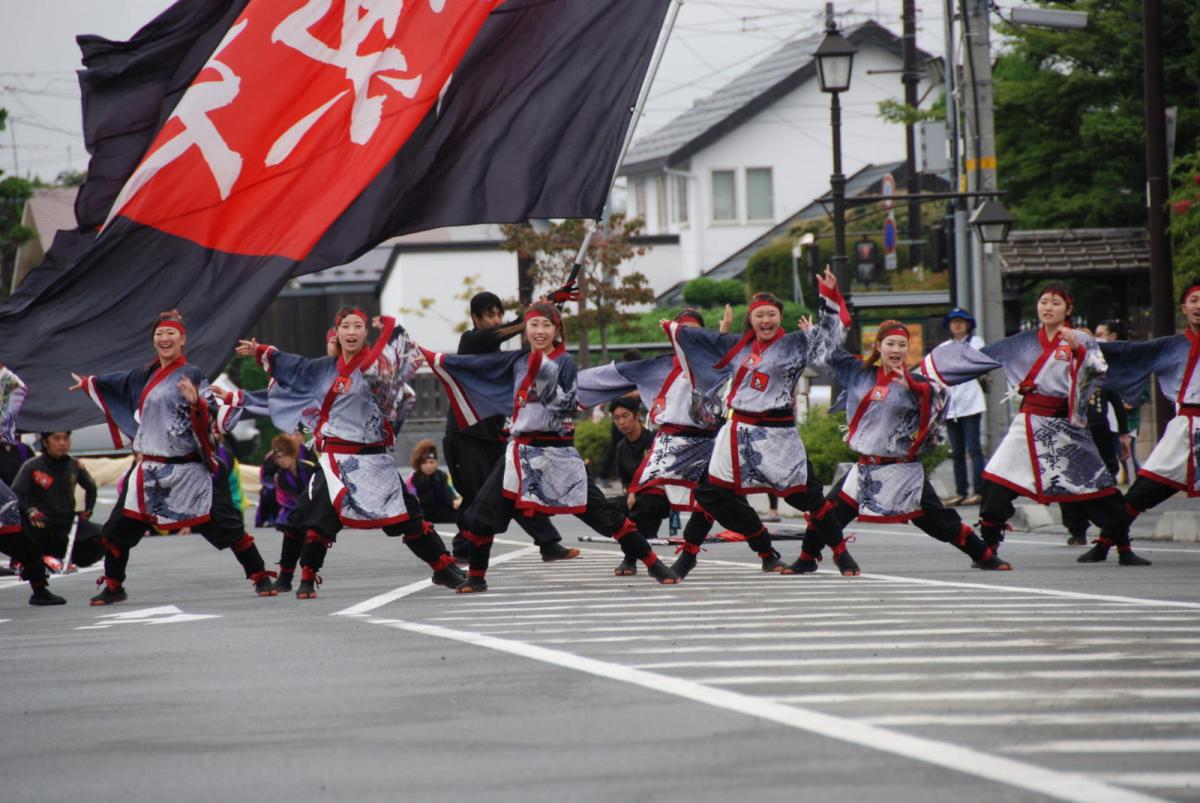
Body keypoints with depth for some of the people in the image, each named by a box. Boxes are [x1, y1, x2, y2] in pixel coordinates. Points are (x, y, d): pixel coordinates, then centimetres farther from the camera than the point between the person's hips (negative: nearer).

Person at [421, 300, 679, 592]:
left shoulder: (564, 362, -5)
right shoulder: (517, 362, 10)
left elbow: (564, 406, -15)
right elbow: (471, 365, 14)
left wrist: (544, 374, -27)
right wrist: (432, 358, 12)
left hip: (557, 451, -5)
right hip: (521, 451, 5)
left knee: (601, 511, -7)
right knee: (480, 515, -1)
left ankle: (651, 562, 0)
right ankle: (476, 576, 15)